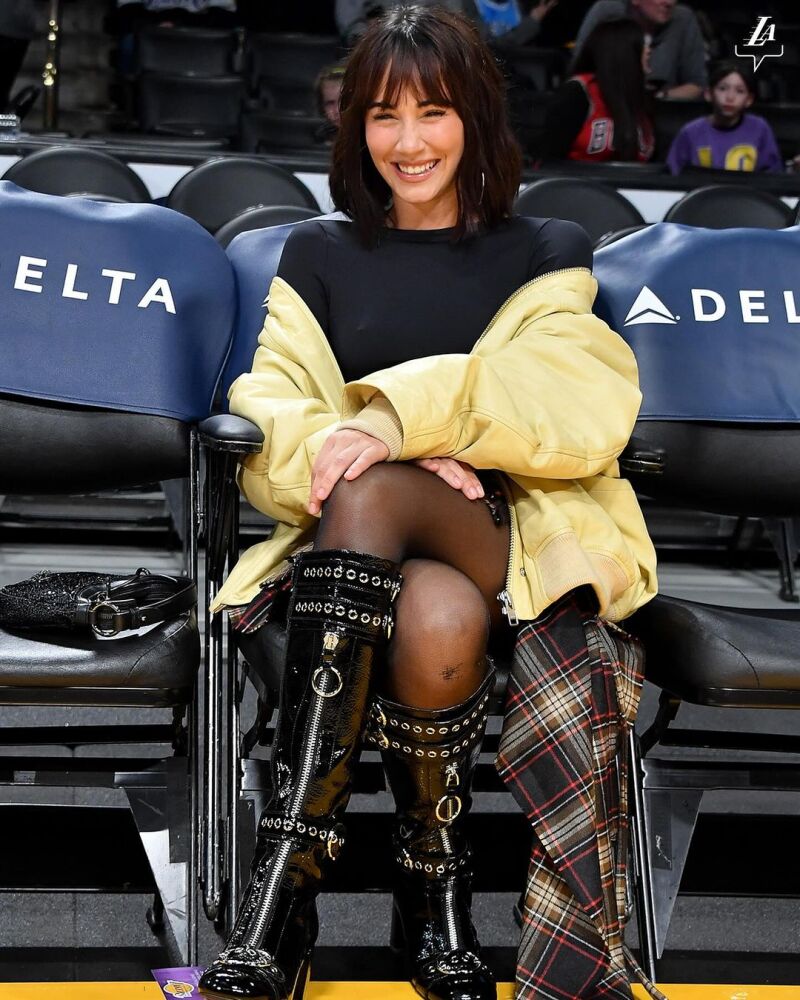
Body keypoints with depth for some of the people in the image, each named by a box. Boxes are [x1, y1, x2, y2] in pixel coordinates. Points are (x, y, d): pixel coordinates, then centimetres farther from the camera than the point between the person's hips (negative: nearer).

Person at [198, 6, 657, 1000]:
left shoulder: (547, 255, 15)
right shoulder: (318, 255, 21)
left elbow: (585, 413, -5)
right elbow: (270, 418, 7)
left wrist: (397, 416, -18)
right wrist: (328, 448, -18)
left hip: (515, 535, -1)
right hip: (363, 545, 1)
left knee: (371, 495, -38)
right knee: (434, 629, -38)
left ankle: (286, 877, -30)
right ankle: (437, 897, -26)